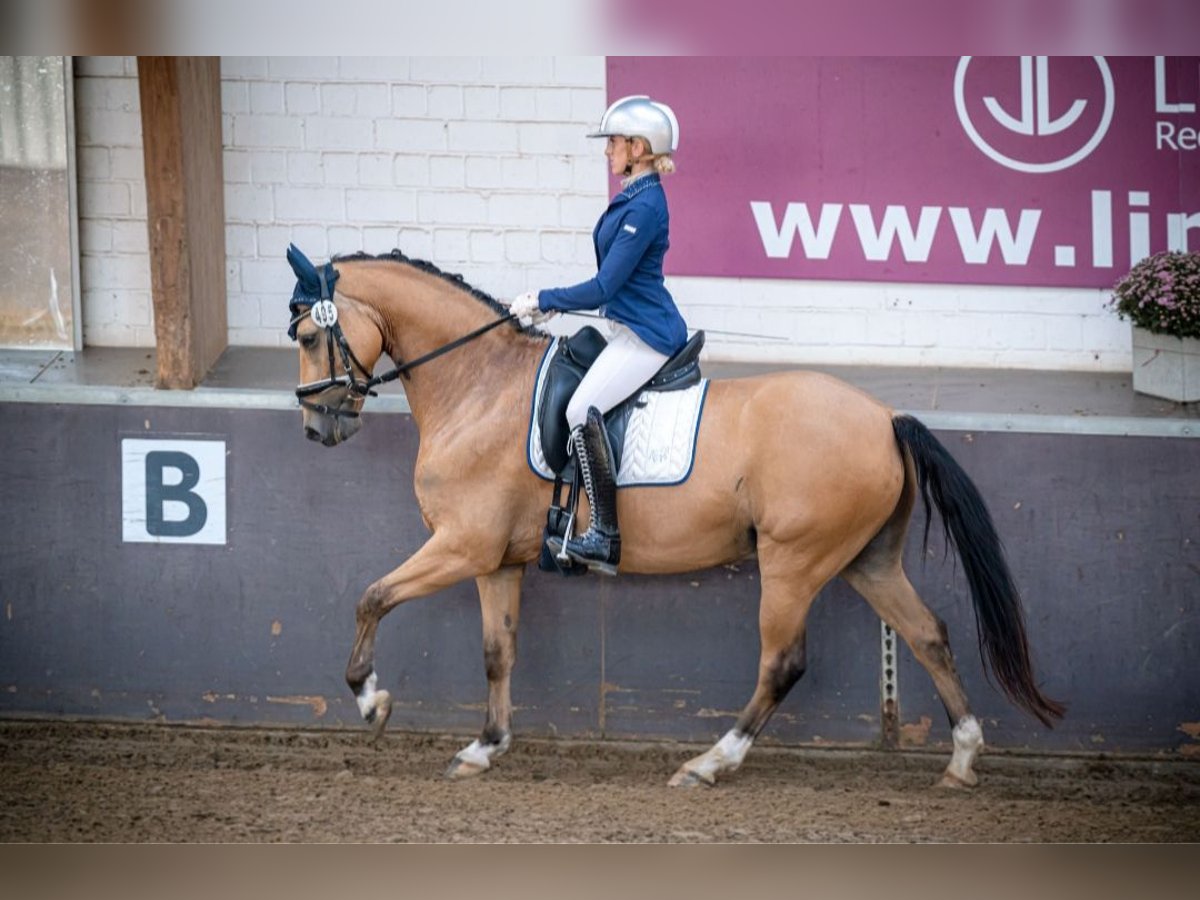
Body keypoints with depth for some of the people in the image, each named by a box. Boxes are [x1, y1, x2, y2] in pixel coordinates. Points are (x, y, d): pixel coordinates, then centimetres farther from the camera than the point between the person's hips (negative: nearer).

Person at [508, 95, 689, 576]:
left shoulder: (645, 207, -19)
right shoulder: (632, 198, 13)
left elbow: (604, 288, -19)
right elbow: (613, 281, 22)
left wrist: (543, 300, -9)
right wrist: (556, 303, 15)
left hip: (645, 336, -11)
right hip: (632, 330, 11)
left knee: (582, 410, -25)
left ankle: (605, 536, -25)